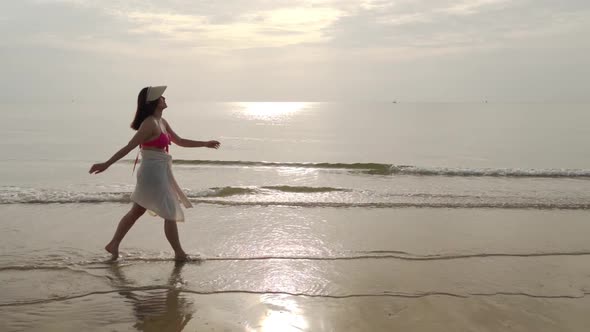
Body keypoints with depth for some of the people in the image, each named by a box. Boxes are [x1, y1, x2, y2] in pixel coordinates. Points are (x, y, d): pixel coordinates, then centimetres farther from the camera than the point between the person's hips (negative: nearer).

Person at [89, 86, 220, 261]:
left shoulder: (162, 122, 12)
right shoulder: (150, 123, -17)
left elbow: (179, 141, 23)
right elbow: (129, 147, -18)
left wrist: (204, 144, 25)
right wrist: (106, 164, -20)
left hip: (159, 173, 9)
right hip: (153, 173, -9)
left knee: (136, 212, 16)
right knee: (171, 215, 2)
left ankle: (114, 244, 25)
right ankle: (179, 253, 14)